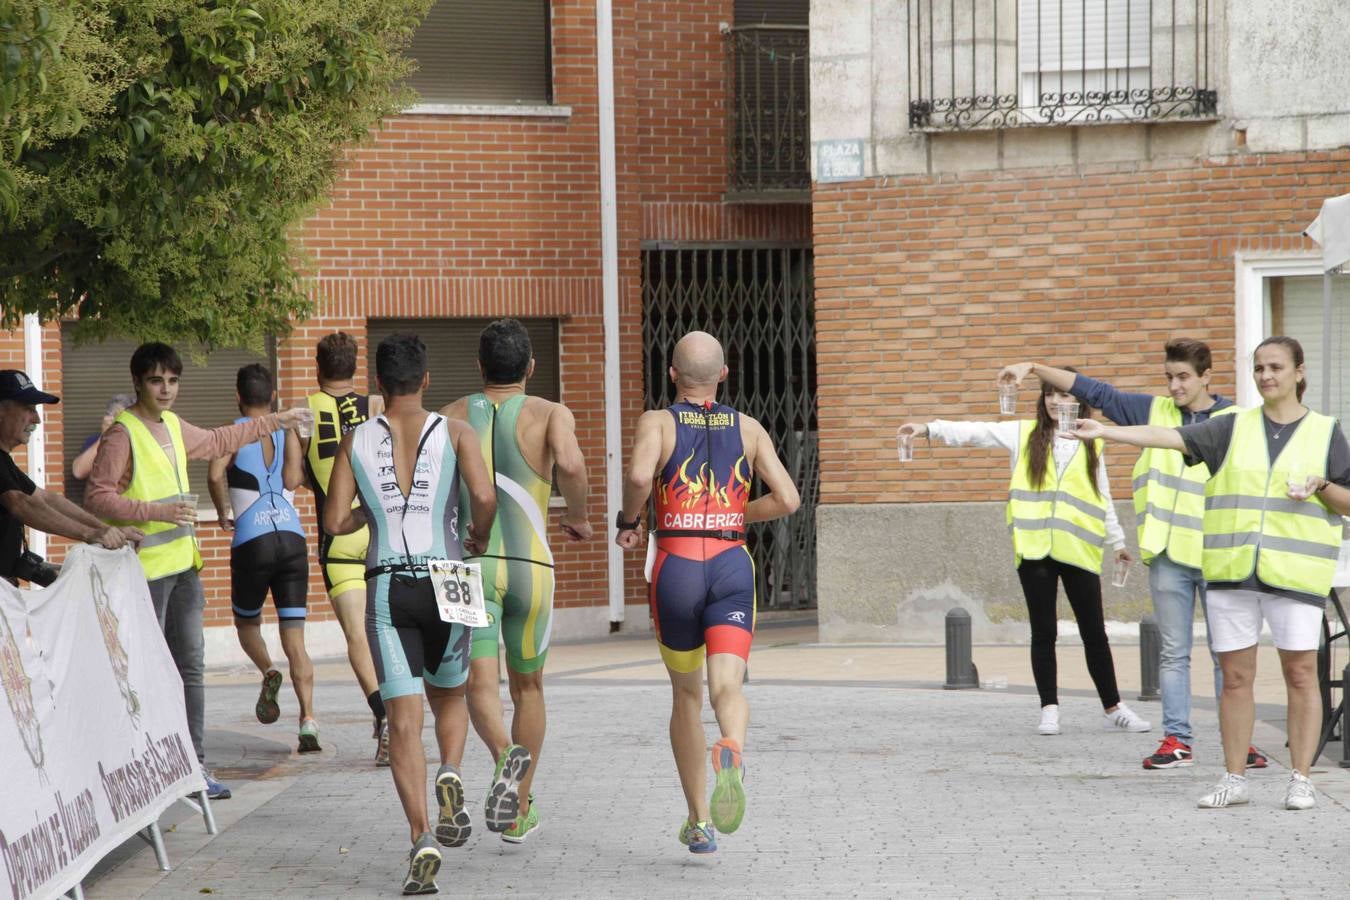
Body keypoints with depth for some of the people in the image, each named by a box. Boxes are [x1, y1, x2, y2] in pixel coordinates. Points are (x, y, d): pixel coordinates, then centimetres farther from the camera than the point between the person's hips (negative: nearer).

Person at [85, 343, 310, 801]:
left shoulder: (173, 427, 14)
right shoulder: (122, 433, -12)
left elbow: (218, 441, 33)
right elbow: (97, 497, -17)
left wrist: (276, 420, 37)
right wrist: (158, 511, -24)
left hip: (182, 565, 8)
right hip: (145, 569, -8)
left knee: (191, 666, 8)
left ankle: (194, 765, 12)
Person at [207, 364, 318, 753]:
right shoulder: (288, 431, 10)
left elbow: (215, 473, -15)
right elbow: (292, 479, -6)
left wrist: (223, 513, 1)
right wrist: (301, 471, 16)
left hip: (251, 541, -2)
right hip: (292, 537, 2)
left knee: (247, 622, 22)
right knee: (294, 638, 3)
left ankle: (268, 672, -8)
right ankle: (308, 720, -12)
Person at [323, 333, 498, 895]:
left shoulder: (356, 442, 4)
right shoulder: (453, 434, 0)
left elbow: (334, 522, 0)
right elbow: (485, 497, -14)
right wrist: (479, 537, 6)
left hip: (387, 587, 0)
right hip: (444, 581, 0)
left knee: (404, 718, -1)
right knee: (450, 697, 23)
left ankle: (422, 839, -14)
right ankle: (450, 776, -6)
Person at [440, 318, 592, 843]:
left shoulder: (452, 417, 6)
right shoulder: (550, 414, 0)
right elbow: (570, 463, -21)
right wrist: (578, 516, -2)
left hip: (469, 564, 0)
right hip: (530, 565, 0)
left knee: (480, 686, -5)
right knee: (528, 686, 17)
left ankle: (505, 757, -38)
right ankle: (520, 811, 21)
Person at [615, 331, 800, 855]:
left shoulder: (657, 423, 2)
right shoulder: (748, 428, 11)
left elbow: (639, 476, -19)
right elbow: (787, 500, 6)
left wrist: (627, 522, 0)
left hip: (676, 569, 0)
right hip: (732, 566, 0)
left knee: (686, 694, 16)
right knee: (727, 687, -11)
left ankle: (699, 822, 22)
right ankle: (731, 753, -47)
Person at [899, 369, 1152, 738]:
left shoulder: (1092, 444, 10)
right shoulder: (1024, 434, 7)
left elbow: (1103, 497, 16)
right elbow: (976, 432, 0)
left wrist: (1118, 541, 17)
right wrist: (930, 429, -11)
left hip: (1079, 550, 0)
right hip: (1035, 550, 0)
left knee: (1094, 632, 5)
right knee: (1043, 632, 3)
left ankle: (1113, 709, 15)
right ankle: (1049, 710, 9)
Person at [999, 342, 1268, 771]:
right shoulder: (1154, 411, 7)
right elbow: (1092, 390, 6)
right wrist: (1034, 368, -1)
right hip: (1168, 555, 3)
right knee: (1173, 652, 6)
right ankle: (1177, 739, 9)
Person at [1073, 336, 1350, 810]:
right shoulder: (1233, 428, 9)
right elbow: (1171, 437, 0)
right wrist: (1106, 432, -10)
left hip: (1295, 571, -2)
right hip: (1231, 571, 2)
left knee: (1300, 673, -4)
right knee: (1235, 676, 3)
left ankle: (1301, 780, 4)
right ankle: (1234, 779, 11)